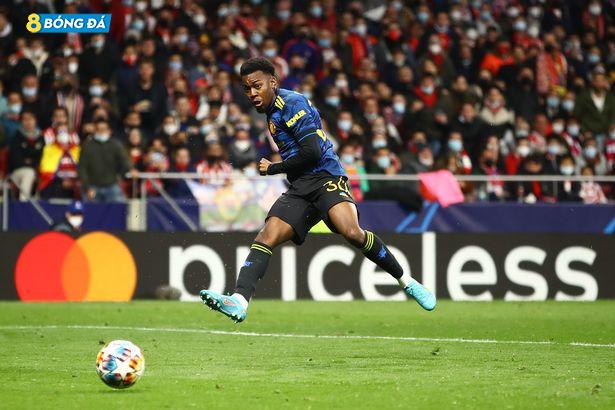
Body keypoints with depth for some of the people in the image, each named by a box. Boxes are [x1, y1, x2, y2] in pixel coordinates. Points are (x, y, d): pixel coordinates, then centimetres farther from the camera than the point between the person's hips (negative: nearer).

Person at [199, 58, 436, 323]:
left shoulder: (291, 103, -8)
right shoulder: (272, 110, 22)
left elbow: (312, 152, -16)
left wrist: (273, 169, -5)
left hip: (325, 177, -8)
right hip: (300, 190, 8)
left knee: (351, 232, -30)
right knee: (267, 237, -13)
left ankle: (407, 282, -14)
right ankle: (239, 301, -29)